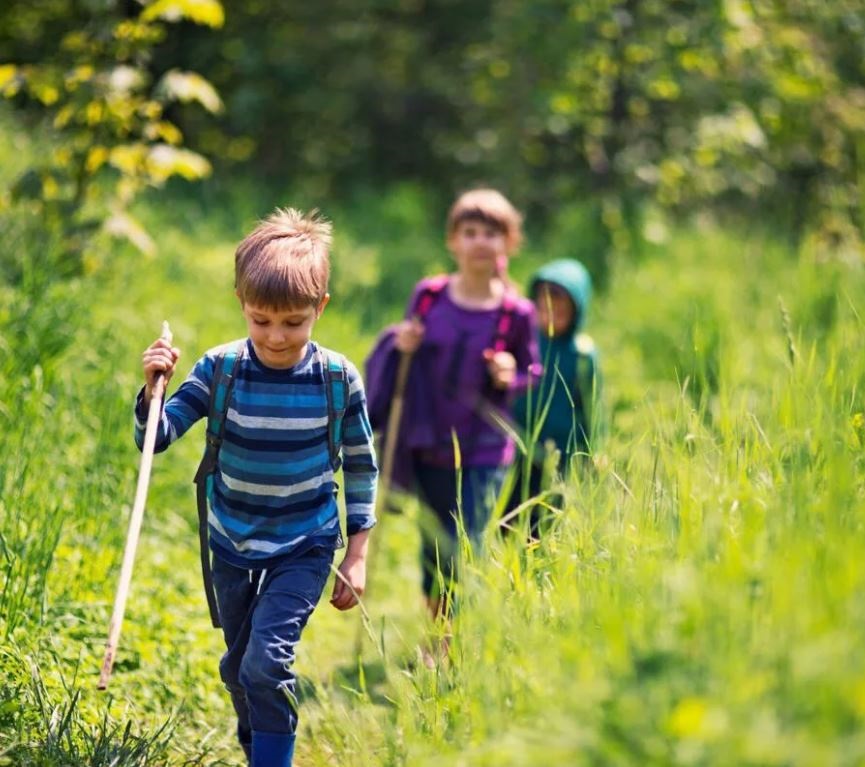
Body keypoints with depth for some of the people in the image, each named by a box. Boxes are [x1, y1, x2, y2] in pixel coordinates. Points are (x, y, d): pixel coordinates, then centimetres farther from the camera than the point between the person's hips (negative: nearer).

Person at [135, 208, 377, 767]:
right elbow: (156, 438, -14)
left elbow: (361, 467, -2)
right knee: (237, 668, 17)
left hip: (305, 547, -3)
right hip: (233, 546, 3)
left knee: (267, 661, -18)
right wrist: (153, 387, -34)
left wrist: (357, 554, -3)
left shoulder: (338, 379, -14)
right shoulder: (220, 369, -13)